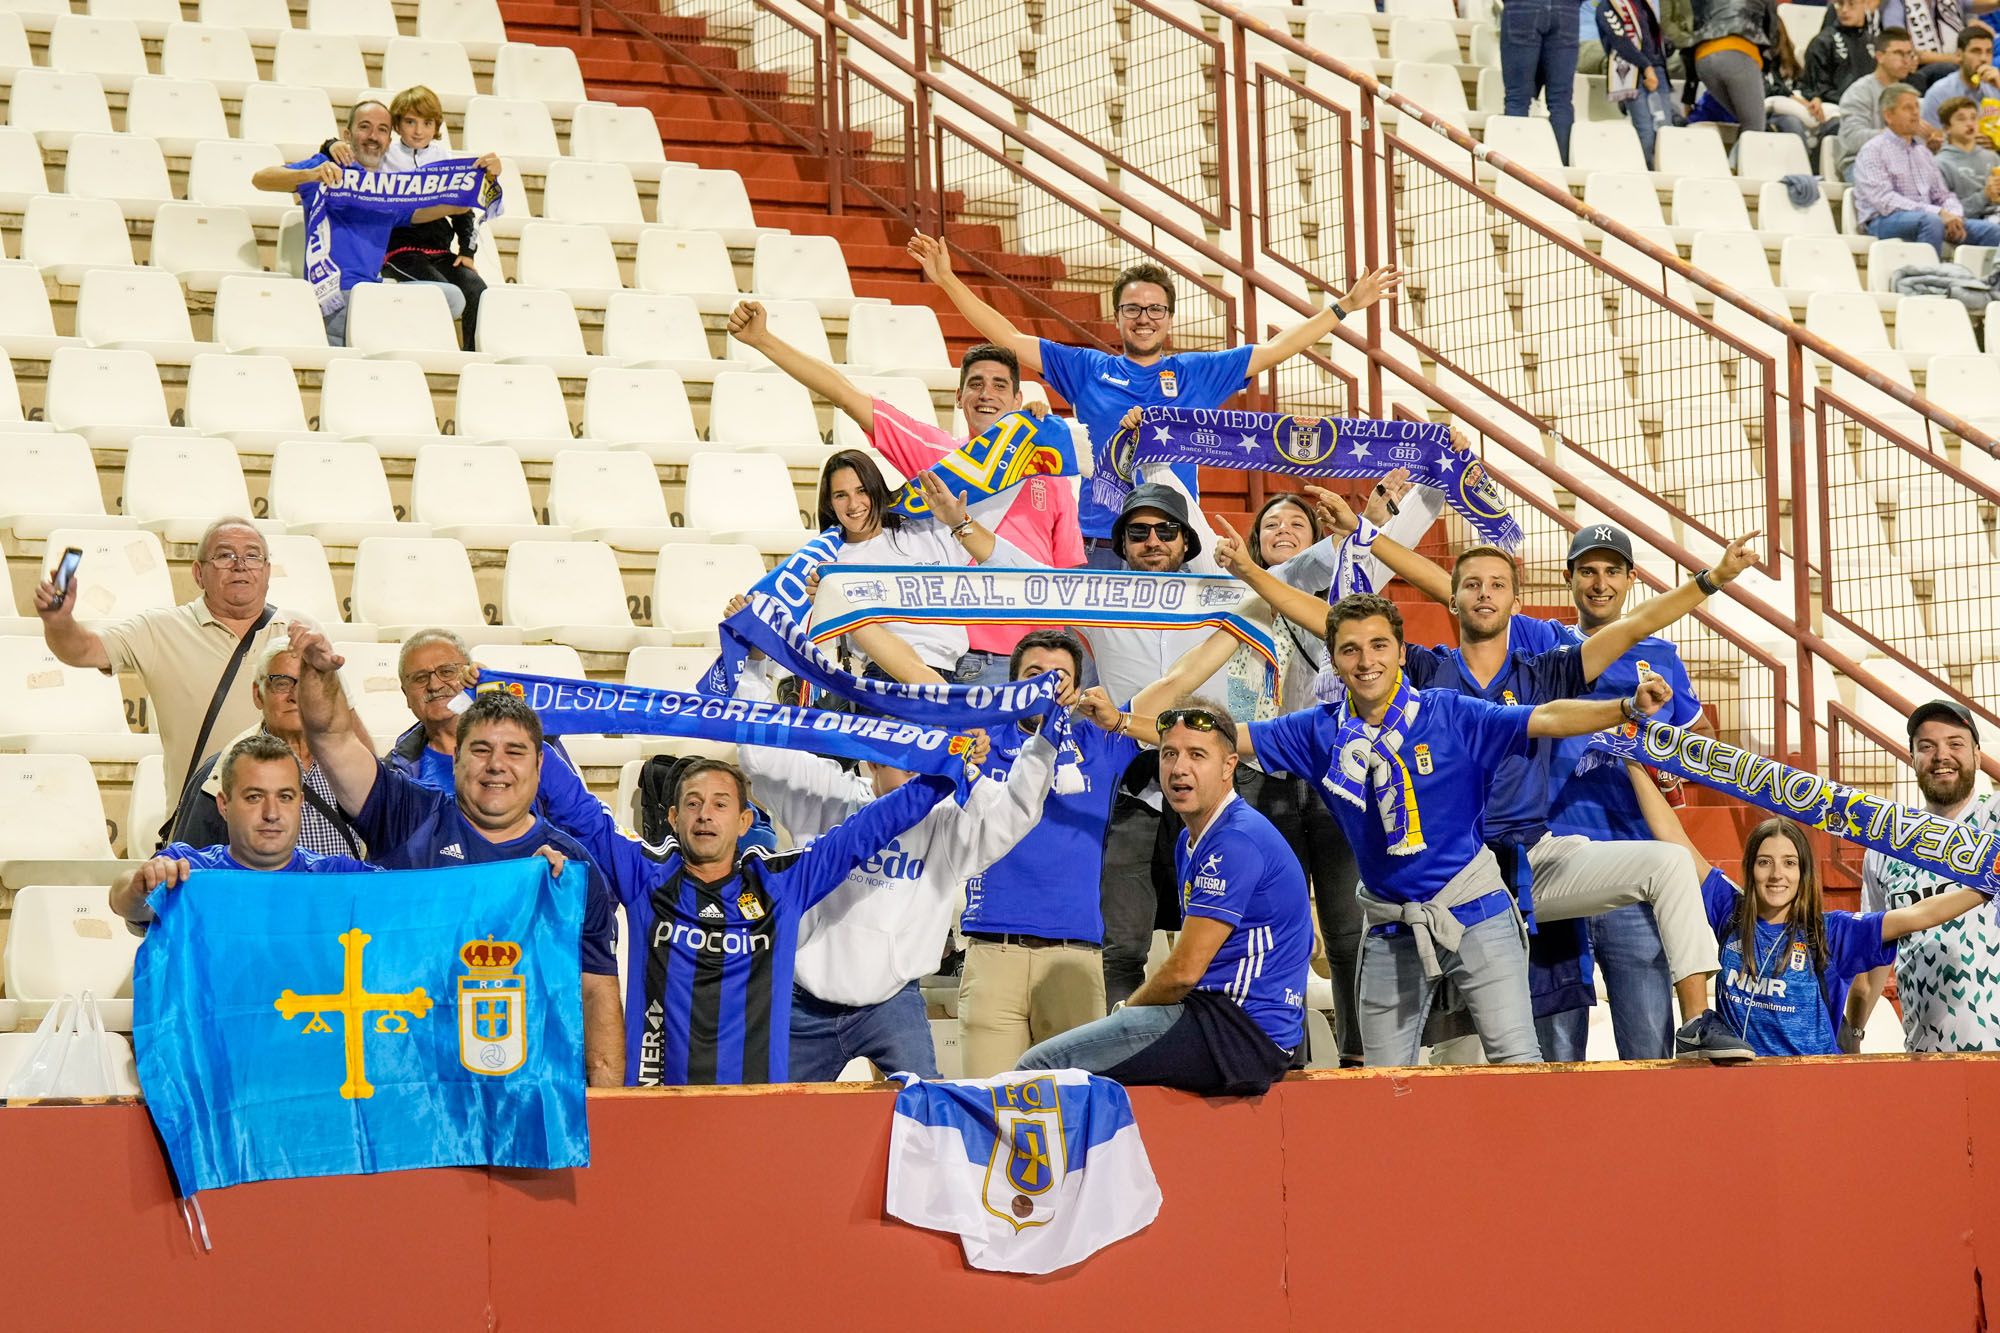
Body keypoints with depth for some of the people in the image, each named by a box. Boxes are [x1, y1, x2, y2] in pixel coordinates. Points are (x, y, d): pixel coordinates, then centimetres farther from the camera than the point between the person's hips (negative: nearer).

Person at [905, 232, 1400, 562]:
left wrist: (1345, 306, 8)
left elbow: (1275, 349, 12)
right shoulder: (1088, 371, 10)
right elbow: (1009, 339, 9)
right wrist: (948, 281, 3)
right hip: (1101, 545, 0)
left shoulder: (1197, 374, 11)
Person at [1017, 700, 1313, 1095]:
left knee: (1040, 1067, -16)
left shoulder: (1238, 840, -15)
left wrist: (1126, 1012, 1)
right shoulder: (1191, 843, 19)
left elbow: (1184, 970, -16)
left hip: (1241, 1032, -11)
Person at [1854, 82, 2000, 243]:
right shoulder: (1873, 151, 0)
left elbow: (1943, 195, 22)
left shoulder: (1922, 151, 24)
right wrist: (1937, 213, -22)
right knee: (1931, 221, -38)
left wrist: (1953, 216, -4)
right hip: (1885, 221, -7)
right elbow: (1884, 200, -14)